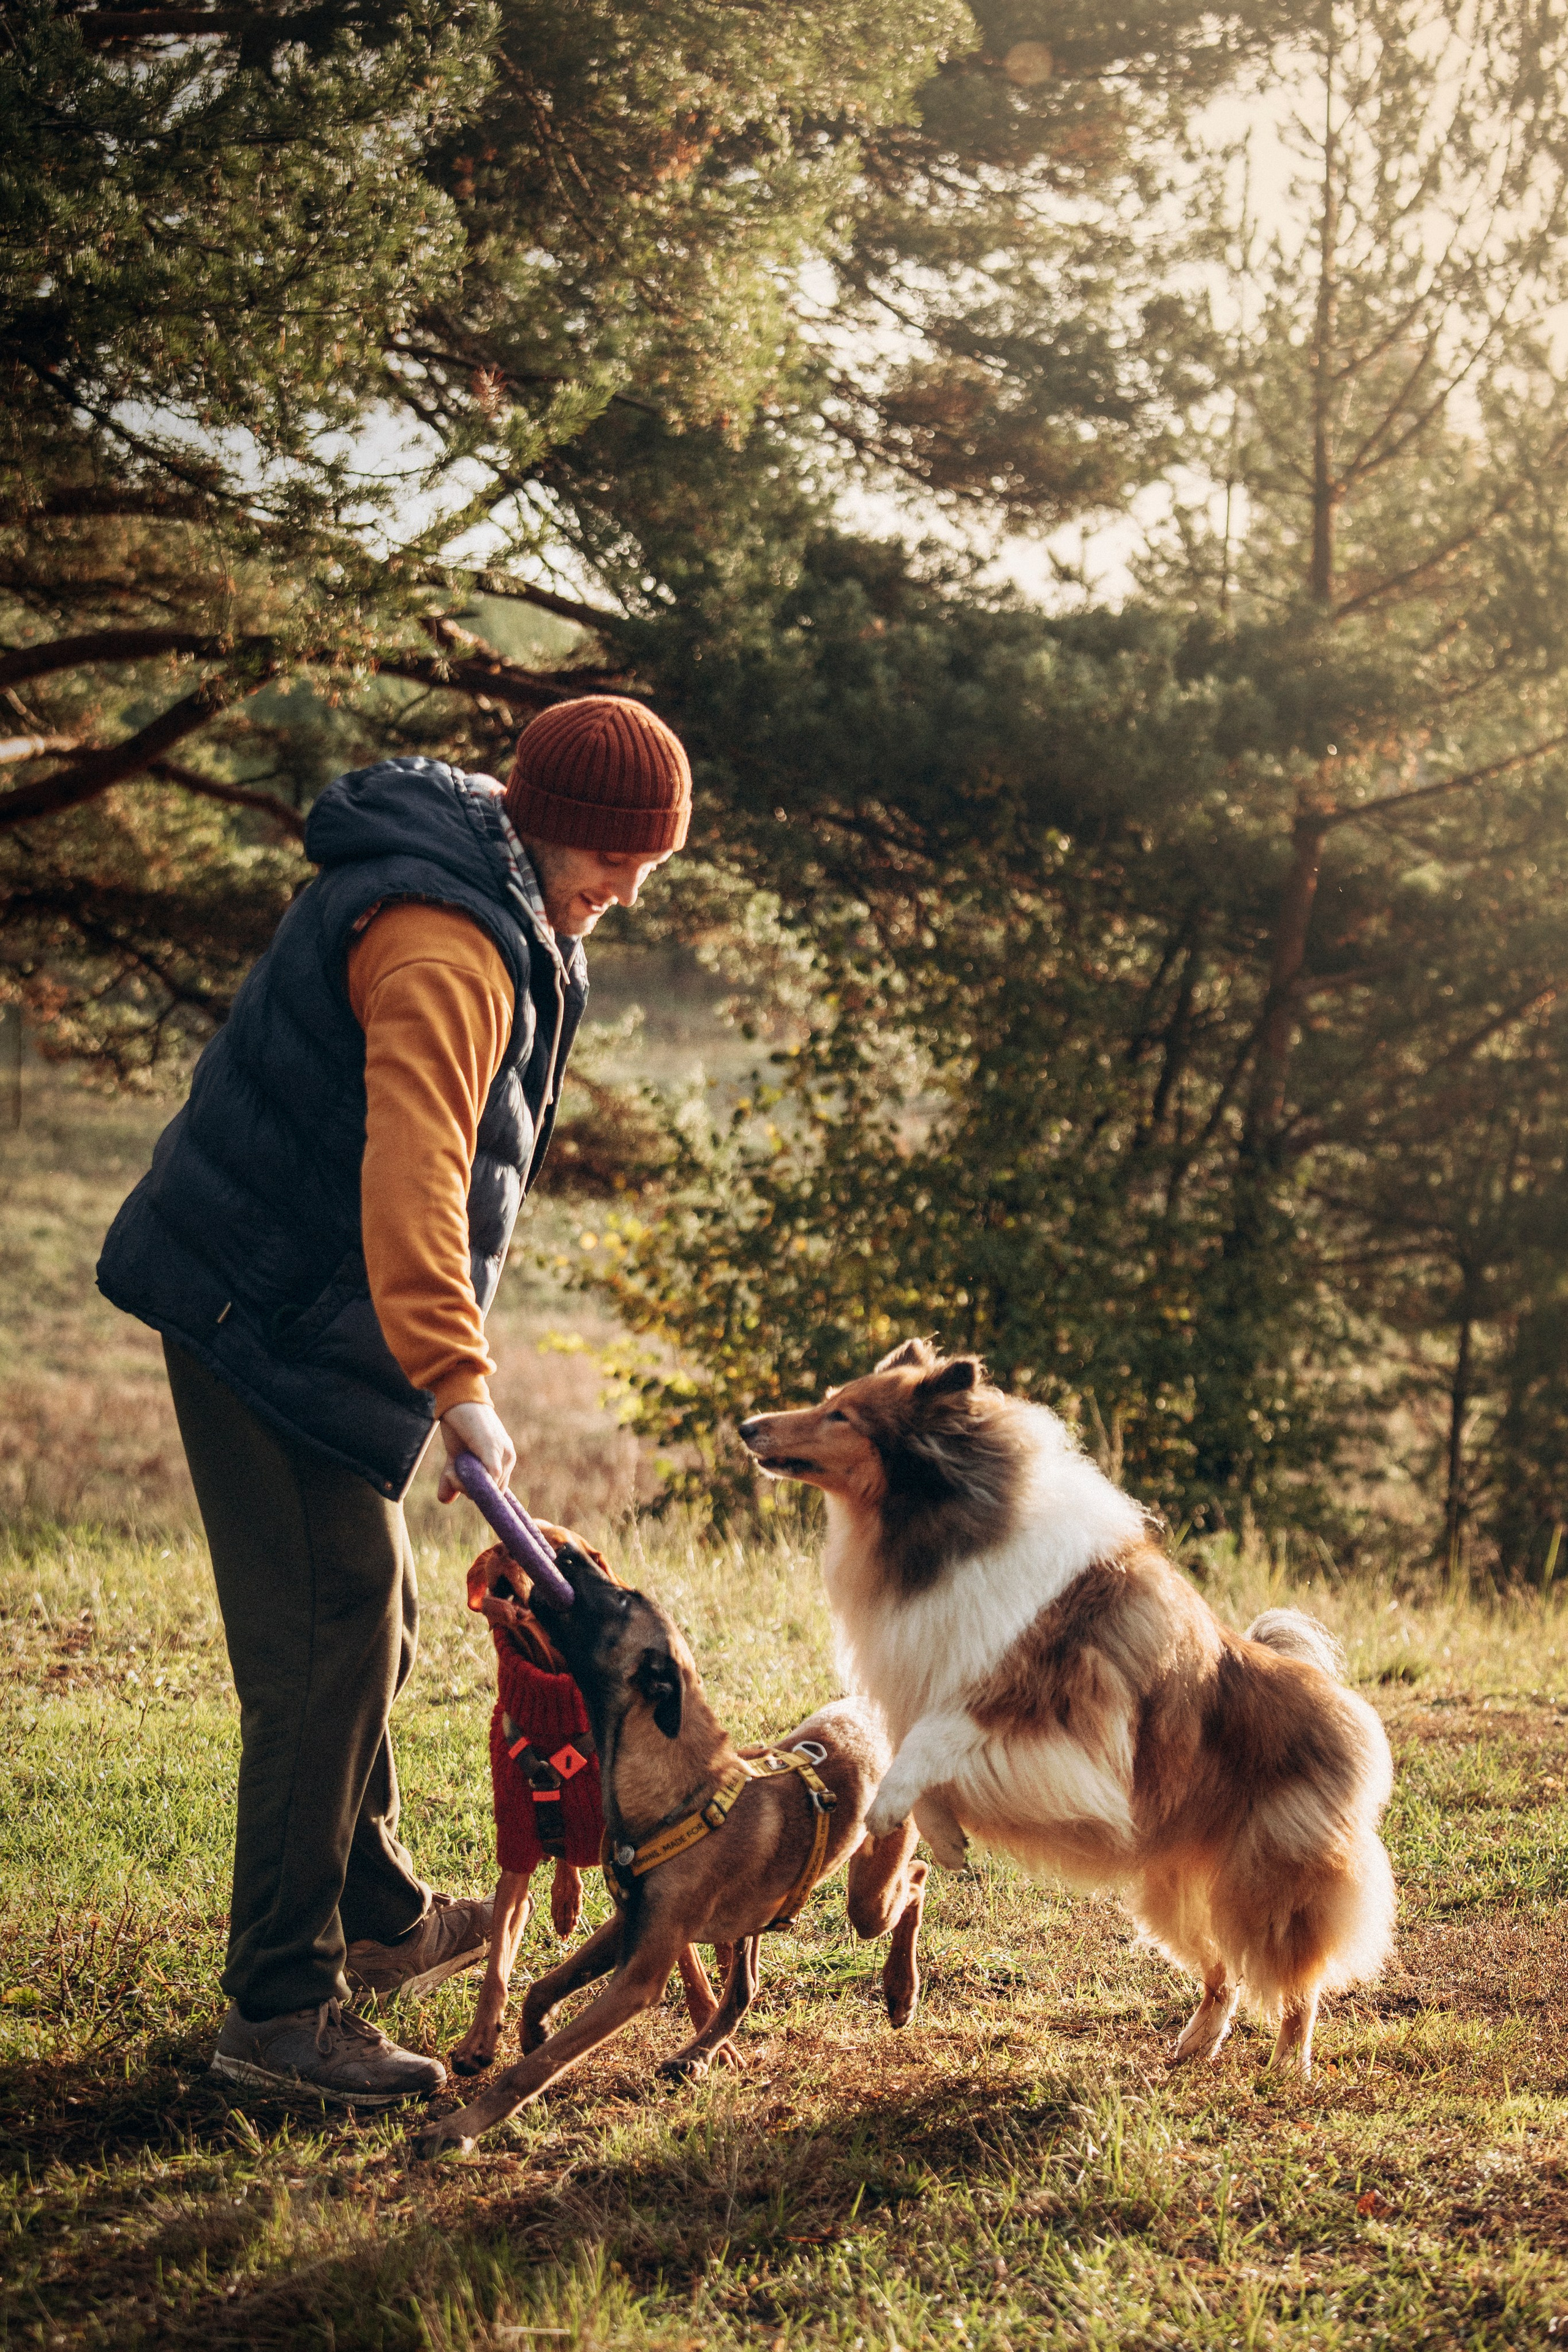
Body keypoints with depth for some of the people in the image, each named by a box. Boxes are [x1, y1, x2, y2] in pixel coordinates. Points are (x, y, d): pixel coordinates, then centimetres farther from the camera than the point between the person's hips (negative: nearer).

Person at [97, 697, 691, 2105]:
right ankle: (279, 2008, -2)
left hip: (296, 1316, 11)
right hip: (271, 1327, -11)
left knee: (365, 1627, 20)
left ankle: (378, 1919, 36)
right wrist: (457, 1382, -40)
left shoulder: (502, 907, 11)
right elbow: (412, 1173, -35)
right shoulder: (445, 941, -23)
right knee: (328, 1646, -9)